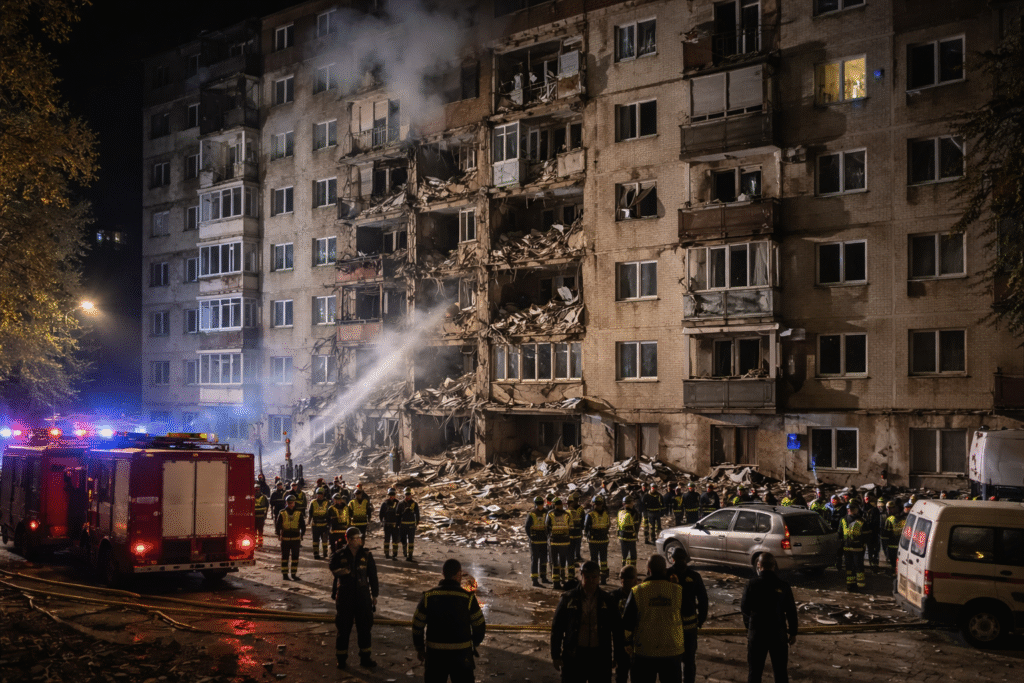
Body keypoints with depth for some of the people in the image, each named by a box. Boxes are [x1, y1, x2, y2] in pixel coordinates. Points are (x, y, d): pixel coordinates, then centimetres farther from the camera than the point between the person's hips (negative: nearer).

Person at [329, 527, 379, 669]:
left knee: (364, 628, 7)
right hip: (345, 596, -2)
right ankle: (341, 659, 14)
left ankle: (365, 657, 18)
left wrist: (374, 595, 8)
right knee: (344, 628, 3)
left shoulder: (366, 555, 1)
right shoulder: (339, 555, -4)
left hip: (363, 596, 2)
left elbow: (373, 577, 7)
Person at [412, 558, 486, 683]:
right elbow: (479, 627, -1)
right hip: (461, 653, -1)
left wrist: (419, 648, 15)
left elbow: (417, 626, 1)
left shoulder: (428, 597, -5)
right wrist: (474, 644, 18)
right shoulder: (468, 598, -9)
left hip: (434, 654, 1)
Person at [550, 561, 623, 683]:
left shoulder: (607, 600, 4)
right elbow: (557, 628, 2)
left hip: (600, 655, 1)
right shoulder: (569, 598, 0)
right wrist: (556, 656, 0)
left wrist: (616, 655, 6)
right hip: (574, 655, -1)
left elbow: (617, 629, 9)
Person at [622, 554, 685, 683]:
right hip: (672, 651, 1)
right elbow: (684, 612, 12)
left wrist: (628, 644, 13)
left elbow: (627, 624, -5)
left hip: (644, 652, -1)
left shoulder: (637, 592, -8)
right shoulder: (678, 591, -7)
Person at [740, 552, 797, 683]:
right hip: (778, 632, 1)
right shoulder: (783, 586, -7)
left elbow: (744, 608, -5)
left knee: (755, 668, 10)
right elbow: (791, 612, -3)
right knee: (780, 670, 12)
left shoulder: (752, 584, -10)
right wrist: (793, 632, 8)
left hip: (757, 631, -1)